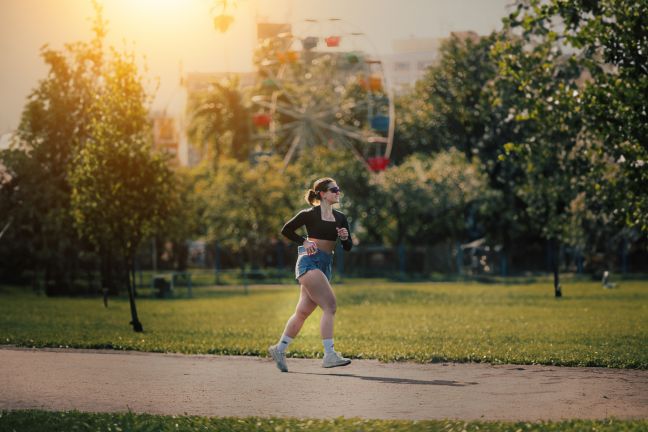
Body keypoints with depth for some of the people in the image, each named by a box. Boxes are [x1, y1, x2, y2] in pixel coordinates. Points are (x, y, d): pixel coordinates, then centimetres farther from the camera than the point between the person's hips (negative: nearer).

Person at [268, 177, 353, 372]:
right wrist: (304, 242, -8)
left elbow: (348, 247, 13)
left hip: (325, 266, 7)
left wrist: (345, 237, -8)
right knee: (330, 305, -18)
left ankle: (279, 349, 23)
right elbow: (286, 230, 3)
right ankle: (329, 355, -22)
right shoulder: (310, 214, -5)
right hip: (309, 262, -7)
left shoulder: (340, 218, 13)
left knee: (303, 311, 10)